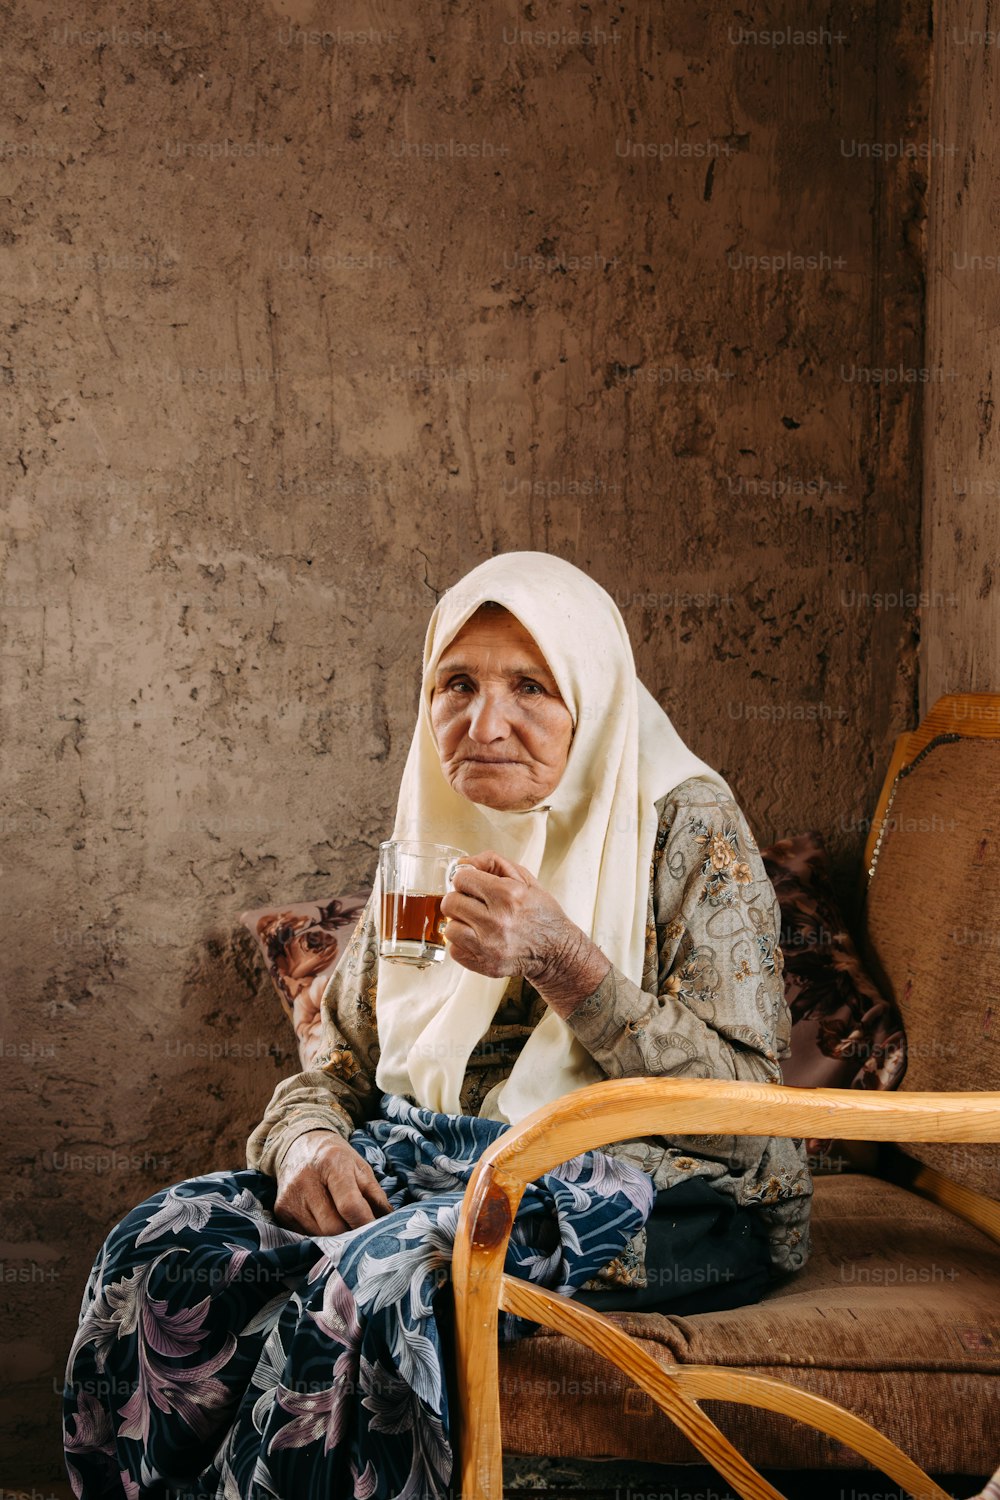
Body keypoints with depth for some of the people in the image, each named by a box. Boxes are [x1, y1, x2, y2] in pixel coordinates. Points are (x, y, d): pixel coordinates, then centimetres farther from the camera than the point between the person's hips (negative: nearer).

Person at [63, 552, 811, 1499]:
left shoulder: (687, 828, -6)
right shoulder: (432, 839, 11)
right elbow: (342, 1062, 16)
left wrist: (560, 962, -24)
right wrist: (305, 1142, -9)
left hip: (653, 1193, -5)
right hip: (439, 1163, 6)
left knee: (381, 1277, -34)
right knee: (160, 1247, -18)